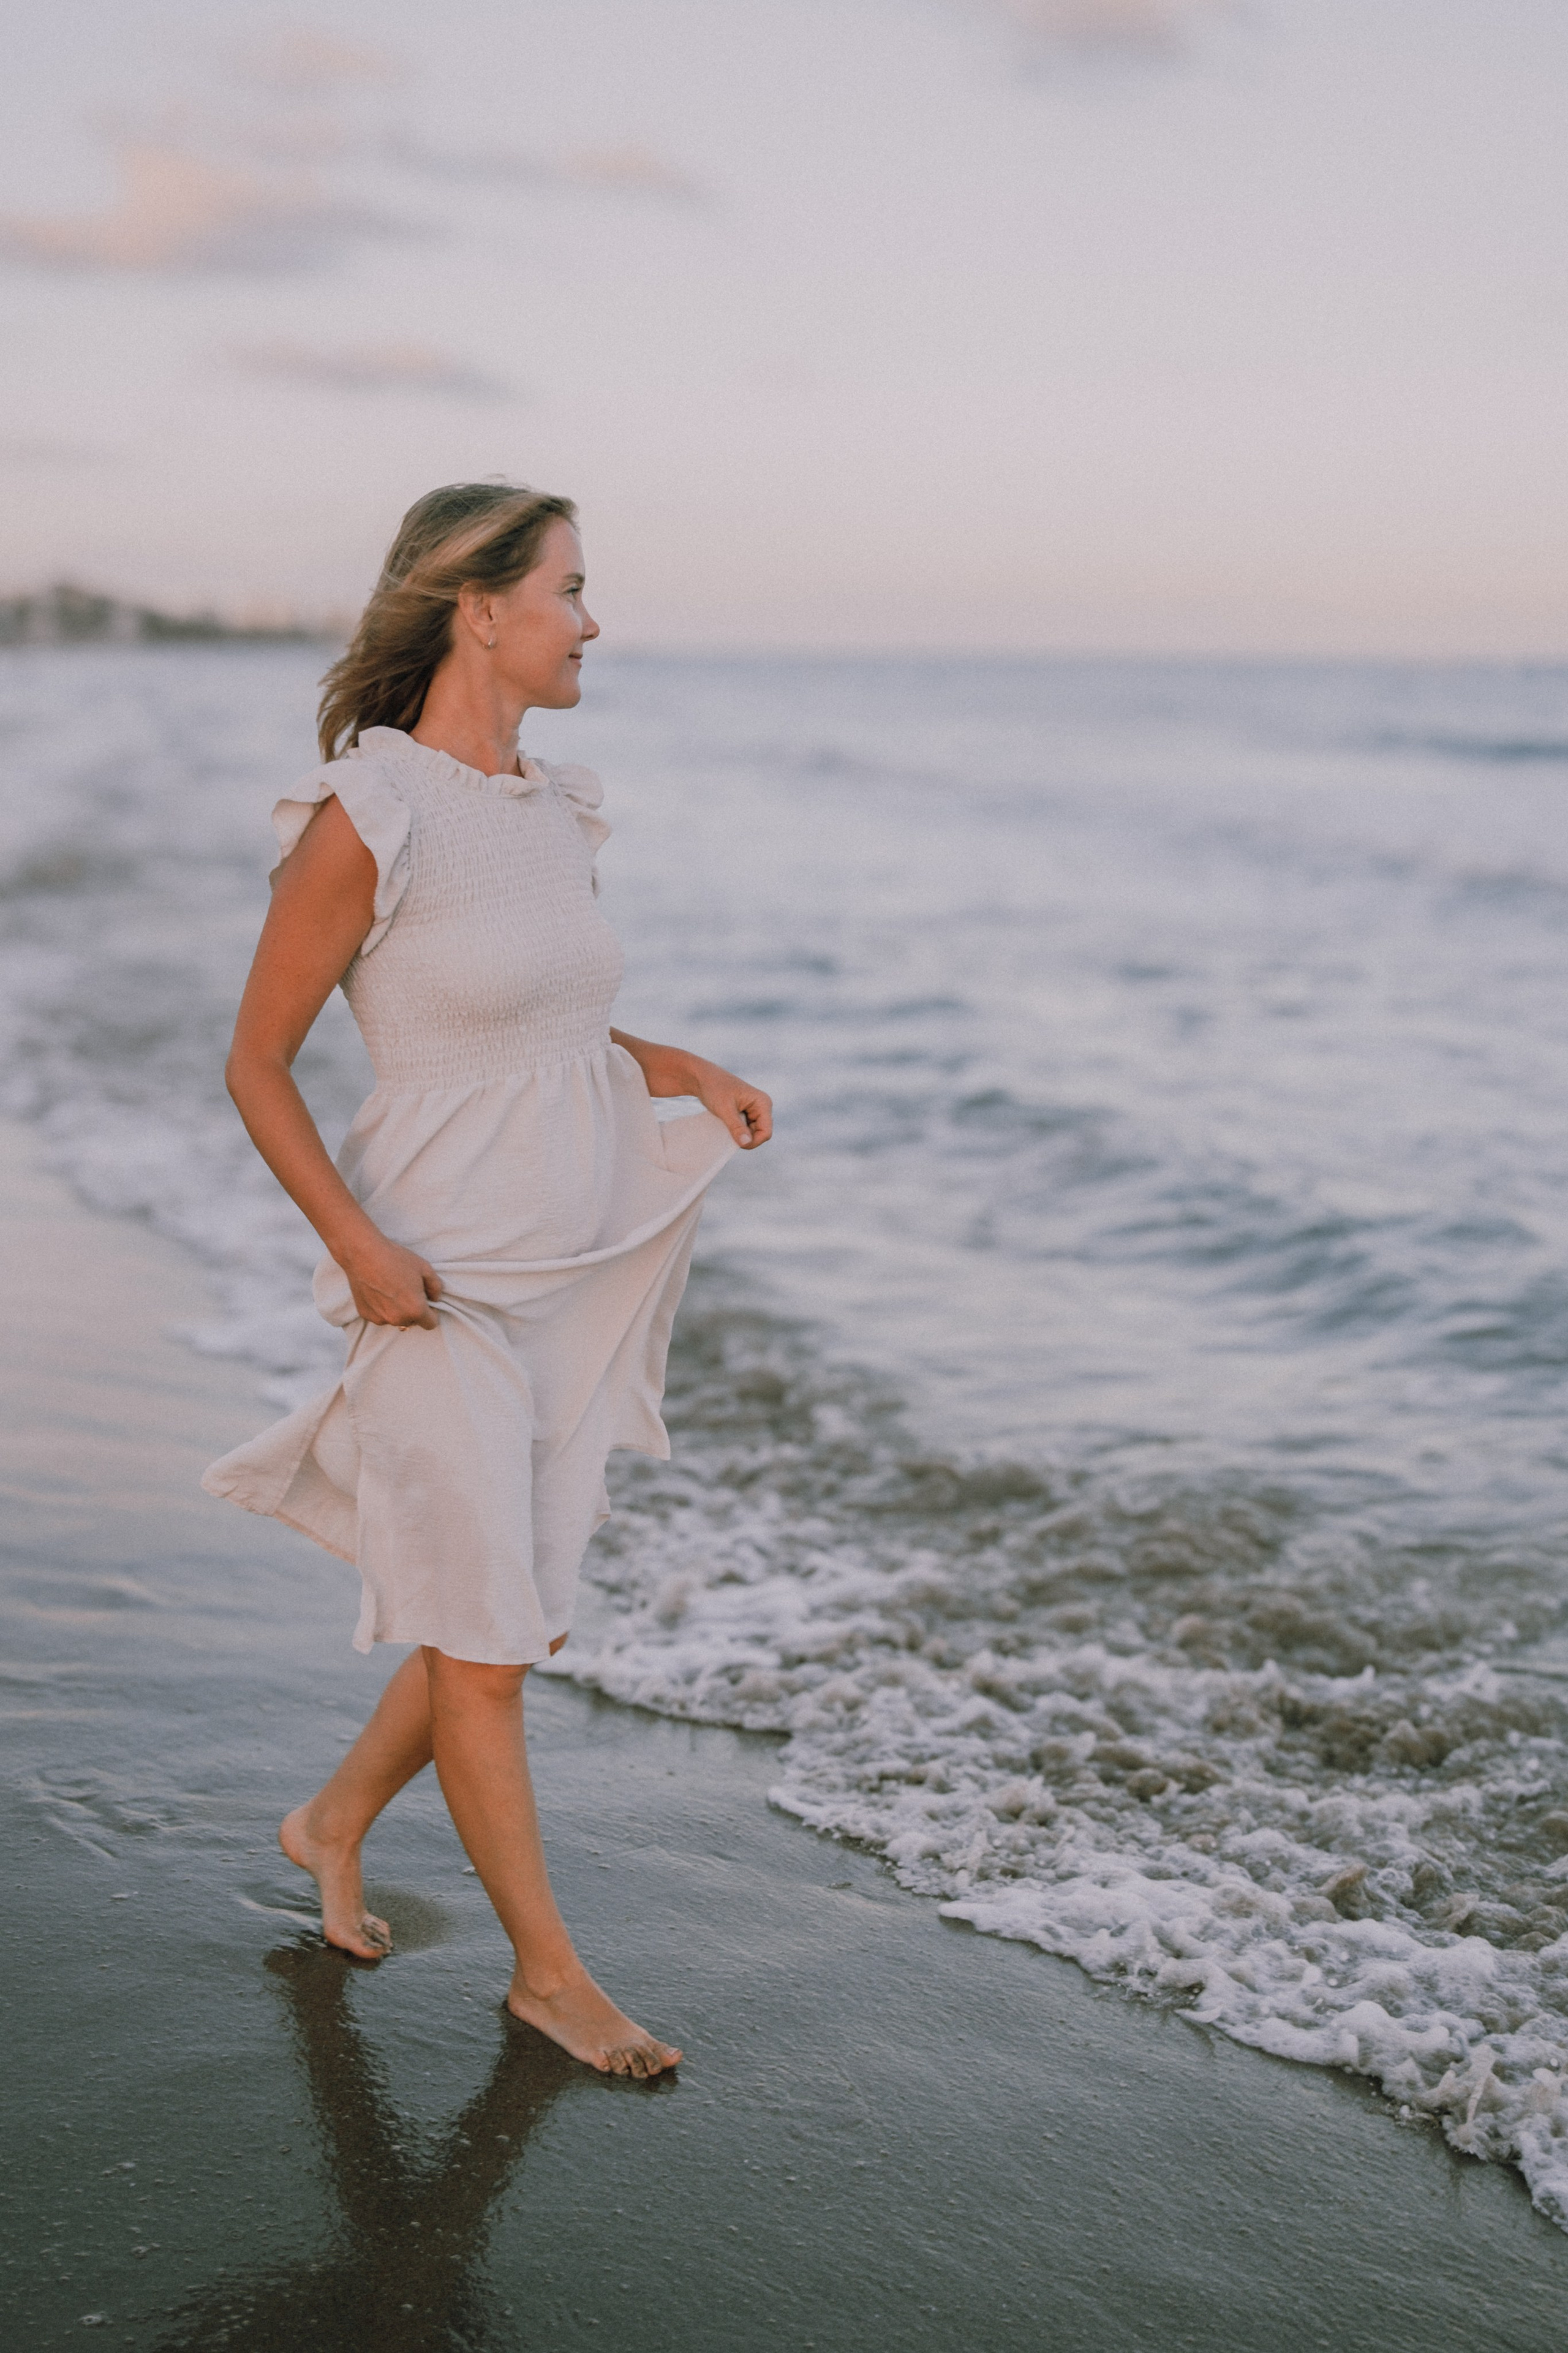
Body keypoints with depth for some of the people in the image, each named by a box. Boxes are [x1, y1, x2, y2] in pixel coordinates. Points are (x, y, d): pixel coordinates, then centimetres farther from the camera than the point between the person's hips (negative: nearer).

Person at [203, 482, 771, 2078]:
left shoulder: (553, 815, 7)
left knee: (515, 1622, 16)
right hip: (447, 1285, -7)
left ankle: (331, 1825, 40)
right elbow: (256, 1067, -8)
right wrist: (358, 1246, -19)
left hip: (581, 1278, 8)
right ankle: (548, 1971, 20)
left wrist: (682, 1071, 5)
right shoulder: (363, 820, -14)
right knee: (486, 1645, 4)